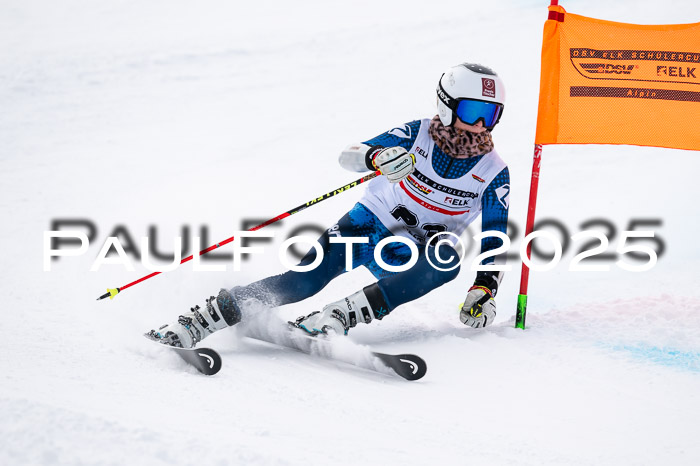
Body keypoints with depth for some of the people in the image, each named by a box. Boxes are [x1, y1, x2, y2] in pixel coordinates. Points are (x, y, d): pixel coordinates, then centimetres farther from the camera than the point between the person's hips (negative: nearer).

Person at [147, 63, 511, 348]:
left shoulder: (493, 173, -6)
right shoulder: (418, 135, -8)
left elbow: (494, 242, -2)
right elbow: (347, 155, -16)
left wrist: (484, 290, -19)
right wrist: (377, 157, -40)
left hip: (407, 259, 1)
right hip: (369, 222, -1)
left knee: (448, 259, -35)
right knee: (307, 278, -27)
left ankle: (336, 317, -41)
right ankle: (201, 319, -22)